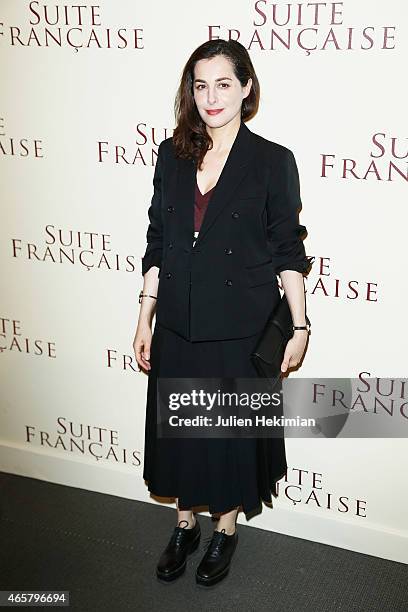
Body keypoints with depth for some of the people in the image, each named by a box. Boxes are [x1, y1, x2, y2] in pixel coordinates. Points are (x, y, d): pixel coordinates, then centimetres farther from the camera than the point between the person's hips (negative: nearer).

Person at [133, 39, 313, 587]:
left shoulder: (273, 161, -7)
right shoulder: (173, 155, 3)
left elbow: (288, 251, -4)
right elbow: (157, 244, 6)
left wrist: (300, 327, -5)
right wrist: (145, 319, 5)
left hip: (241, 330, -3)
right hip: (178, 327, 4)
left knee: (234, 431, 11)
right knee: (178, 427, 16)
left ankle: (226, 529, 36)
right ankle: (186, 523, 39)